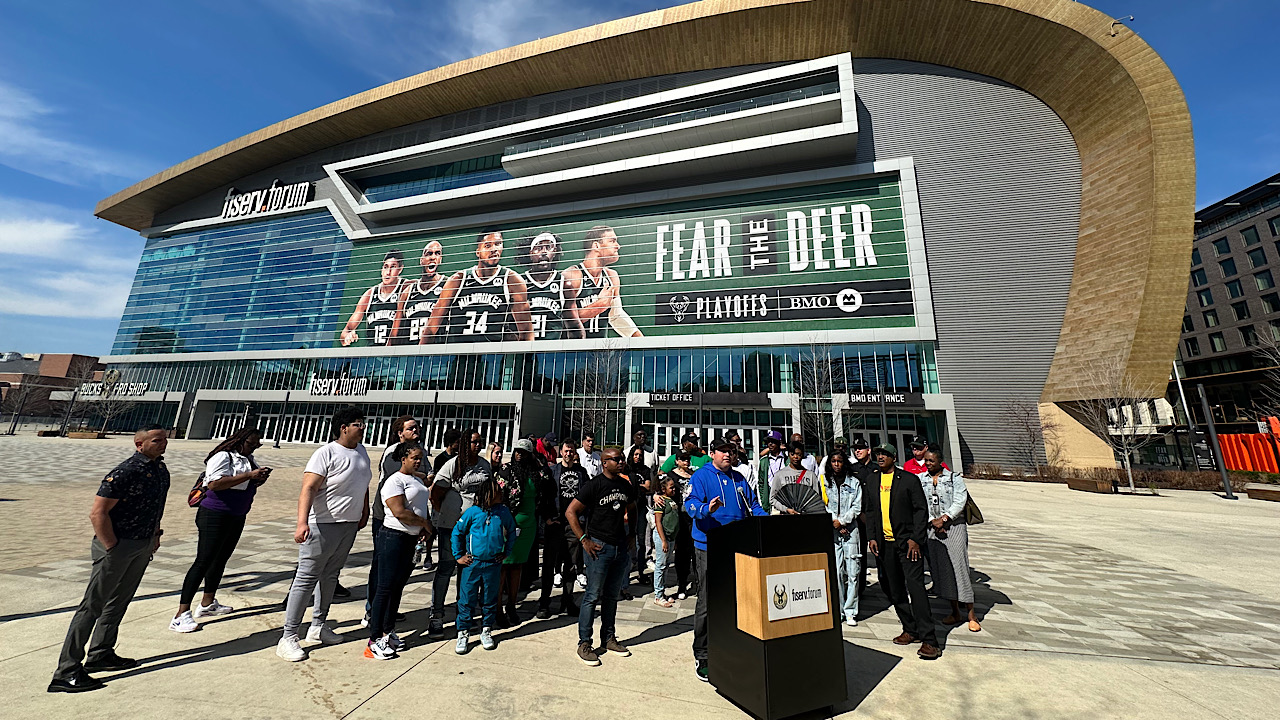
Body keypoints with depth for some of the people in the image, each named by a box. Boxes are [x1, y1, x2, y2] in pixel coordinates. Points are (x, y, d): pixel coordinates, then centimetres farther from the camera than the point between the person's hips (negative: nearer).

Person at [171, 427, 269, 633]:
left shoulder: (249, 460, 11)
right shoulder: (223, 457, -14)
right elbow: (214, 484, -25)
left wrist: (260, 478, 0)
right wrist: (249, 475, -29)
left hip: (237, 518, 8)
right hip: (215, 516, -8)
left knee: (221, 559, 17)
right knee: (203, 561, -6)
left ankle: (208, 603, 30)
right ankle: (181, 615, 1)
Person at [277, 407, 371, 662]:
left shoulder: (361, 451, 7)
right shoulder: (326, 454, -18)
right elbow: (308, 489, -25)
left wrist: (364, 512, 19)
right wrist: (302, 522, -35)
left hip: (349, 525, 8)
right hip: (323, 525, -8)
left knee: (330, 576, 18)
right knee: (306, 579, 1)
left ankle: (318, 627, 33)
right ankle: (288, 638, 14)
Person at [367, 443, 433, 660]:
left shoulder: (417, 480, 14)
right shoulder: (394, 481, -14)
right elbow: (399, 512, -23)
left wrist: (426, 528, 5)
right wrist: (425, 523, -12)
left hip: (412, 540, 8)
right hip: (394, 538, -8)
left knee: (398, 587, 16)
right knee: (385, 588, -1)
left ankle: (388, 632, 28)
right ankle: (374, 640, 10)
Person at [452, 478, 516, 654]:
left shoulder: (503, 512, -2)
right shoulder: (472, 512, -9)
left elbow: (511, 532, 12)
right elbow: (457, 532, 2)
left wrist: (506, 552, 9)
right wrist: (459, 556, 2)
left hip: (493, 565, 2)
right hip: (472, 563, -2)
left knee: (490, 600, 13)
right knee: (467, 600, 6)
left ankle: (486, 631, 30)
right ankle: (463, 633, 24)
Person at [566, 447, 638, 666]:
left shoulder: (626, 486, 6)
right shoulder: (593, 485, -13)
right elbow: (570, 512, -13)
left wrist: (630, 535, 13)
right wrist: (584, 540, -15)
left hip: (620, 547, 6)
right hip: (599, 547, -6)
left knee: (612, 596, 17)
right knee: (593, 596, 3)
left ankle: (608, 639, 33)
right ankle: (584, 644, 19)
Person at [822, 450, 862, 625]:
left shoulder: (854, 482, 7)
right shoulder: (825, 481, 7)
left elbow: (857, 507, 3)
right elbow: (822, 506, 5)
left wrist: (842, 520, -7)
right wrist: (834, 523, -6)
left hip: (850, 529, 0)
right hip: (831, 531, 0)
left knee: (852, 573, -1)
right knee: (836, 572, -2)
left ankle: (850, 612, 10)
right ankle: (837, 611, 9)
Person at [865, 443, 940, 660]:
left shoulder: (909, 479, -4)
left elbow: (921, 510, -6)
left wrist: (915, 539, -13)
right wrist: (872, 537, 5)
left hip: (908, 542, -5)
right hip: (885, 543, 5)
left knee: (916, 587, -8)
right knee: (894, 590, 12)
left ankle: (928, 640, 1)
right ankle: (910, 630, 27)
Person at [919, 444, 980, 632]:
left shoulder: (954, 478, 0)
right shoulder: (920, 479, 6)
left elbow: (959, 502, -8)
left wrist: (944, 518, -14)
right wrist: (933, 521, -10)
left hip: (954, 527, -3)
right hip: (932, 529, 3)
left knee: (959, 567, -4)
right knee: (940, 569, 6)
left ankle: (971, 614, 9)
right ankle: (955, 612, 20)